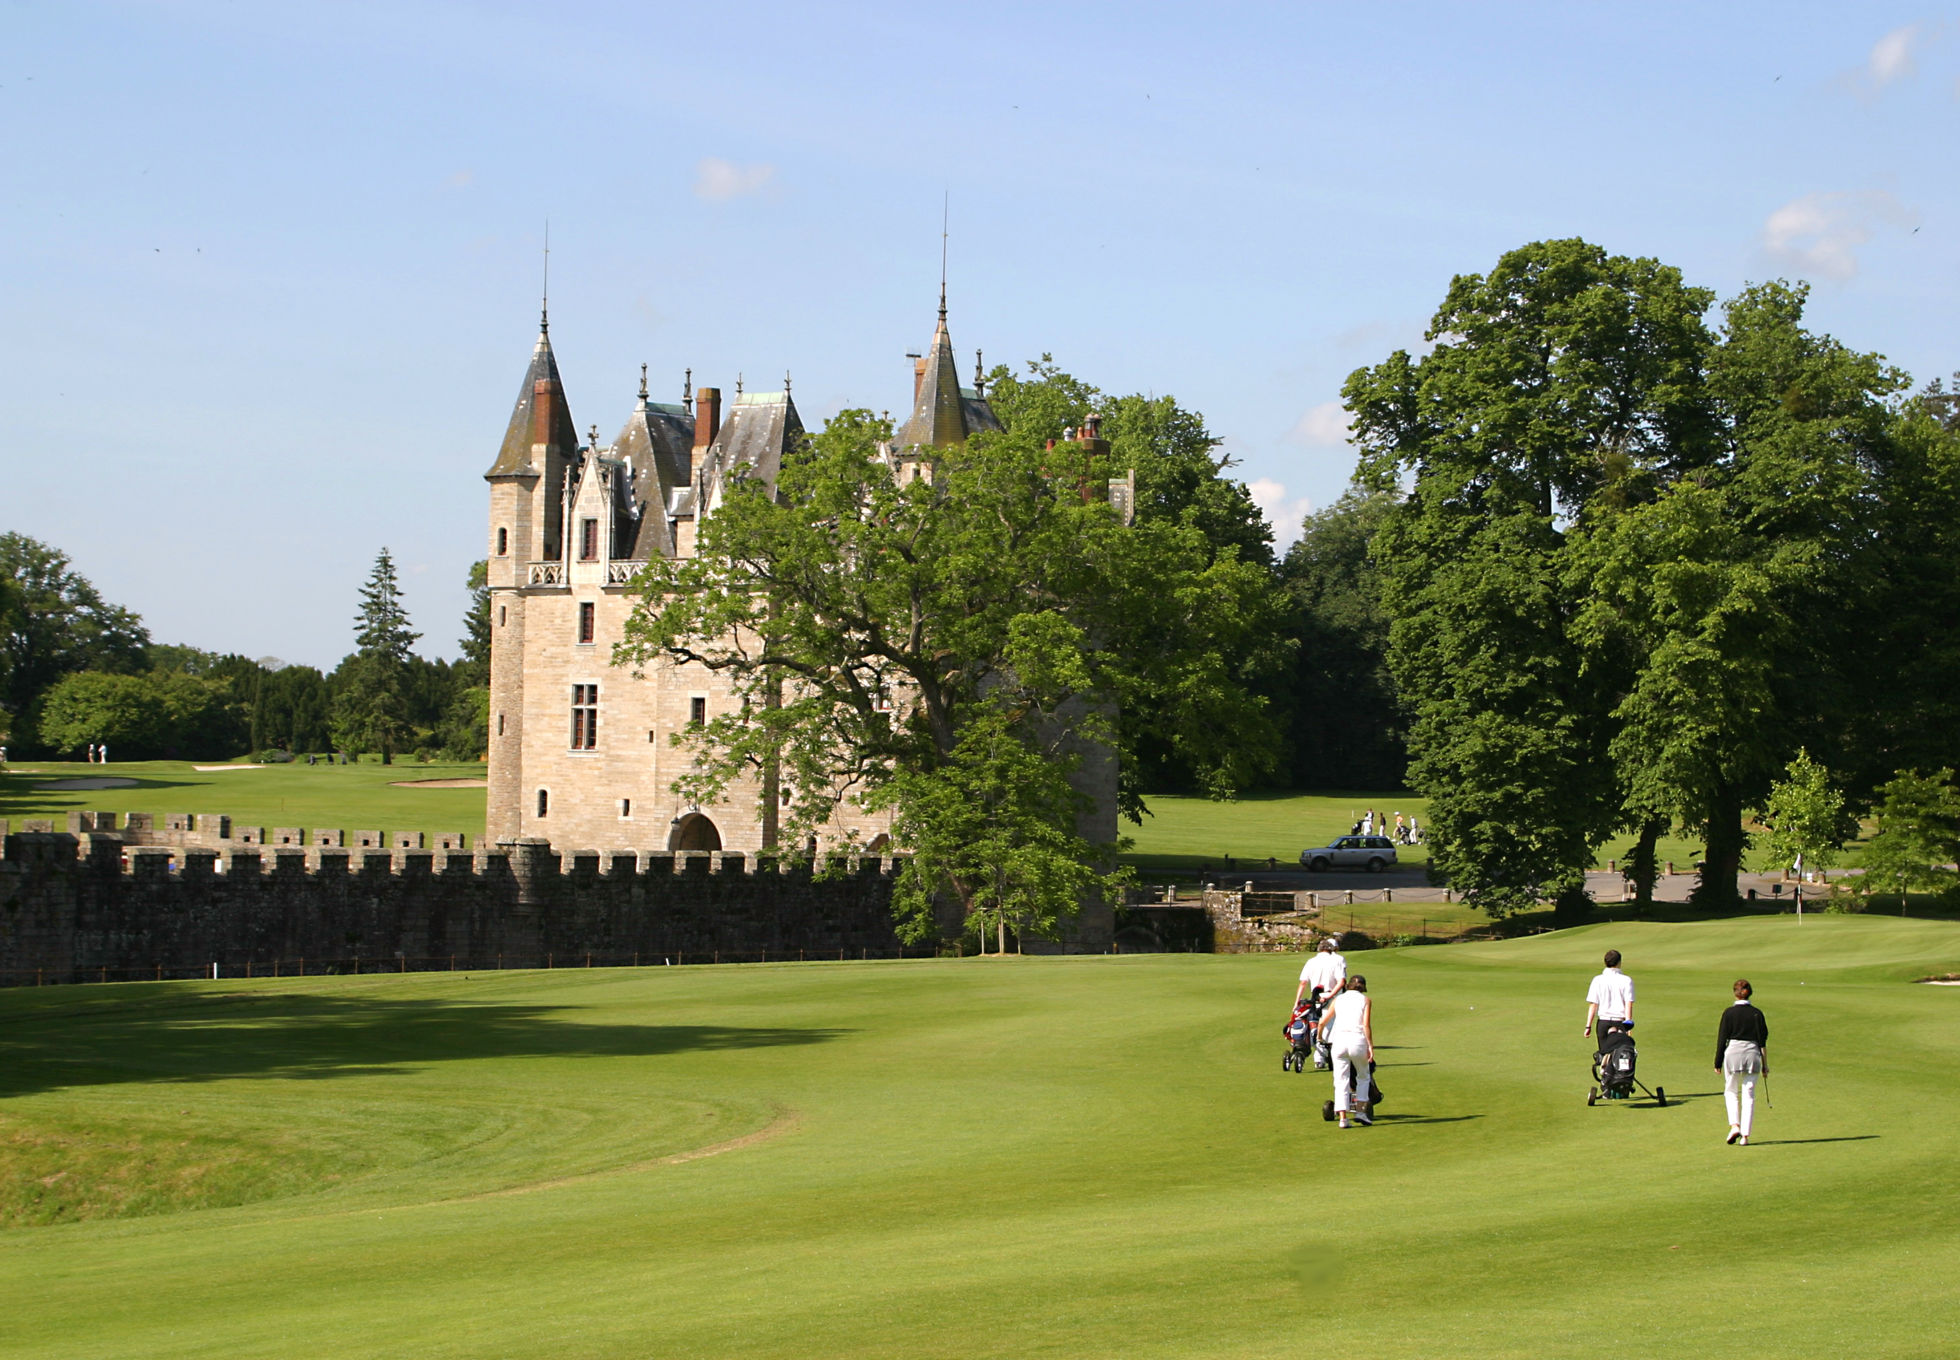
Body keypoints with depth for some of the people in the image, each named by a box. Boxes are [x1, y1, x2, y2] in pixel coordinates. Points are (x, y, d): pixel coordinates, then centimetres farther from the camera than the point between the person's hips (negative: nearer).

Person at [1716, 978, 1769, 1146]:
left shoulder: (1729, 1013, -4)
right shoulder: (1757, 1014, 2)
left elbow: (1722, 1038, -2)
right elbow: (1763, 1041, 3)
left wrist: (1718, 1063, 5)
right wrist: (1765, 1065, 9)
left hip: (1733, 1052, -2)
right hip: (1752, 1053, 2)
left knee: (1731, 1092, 14)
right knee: (1749, 1095, 6)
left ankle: (1734, 1125, -6)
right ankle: (1745, 1135, 2)